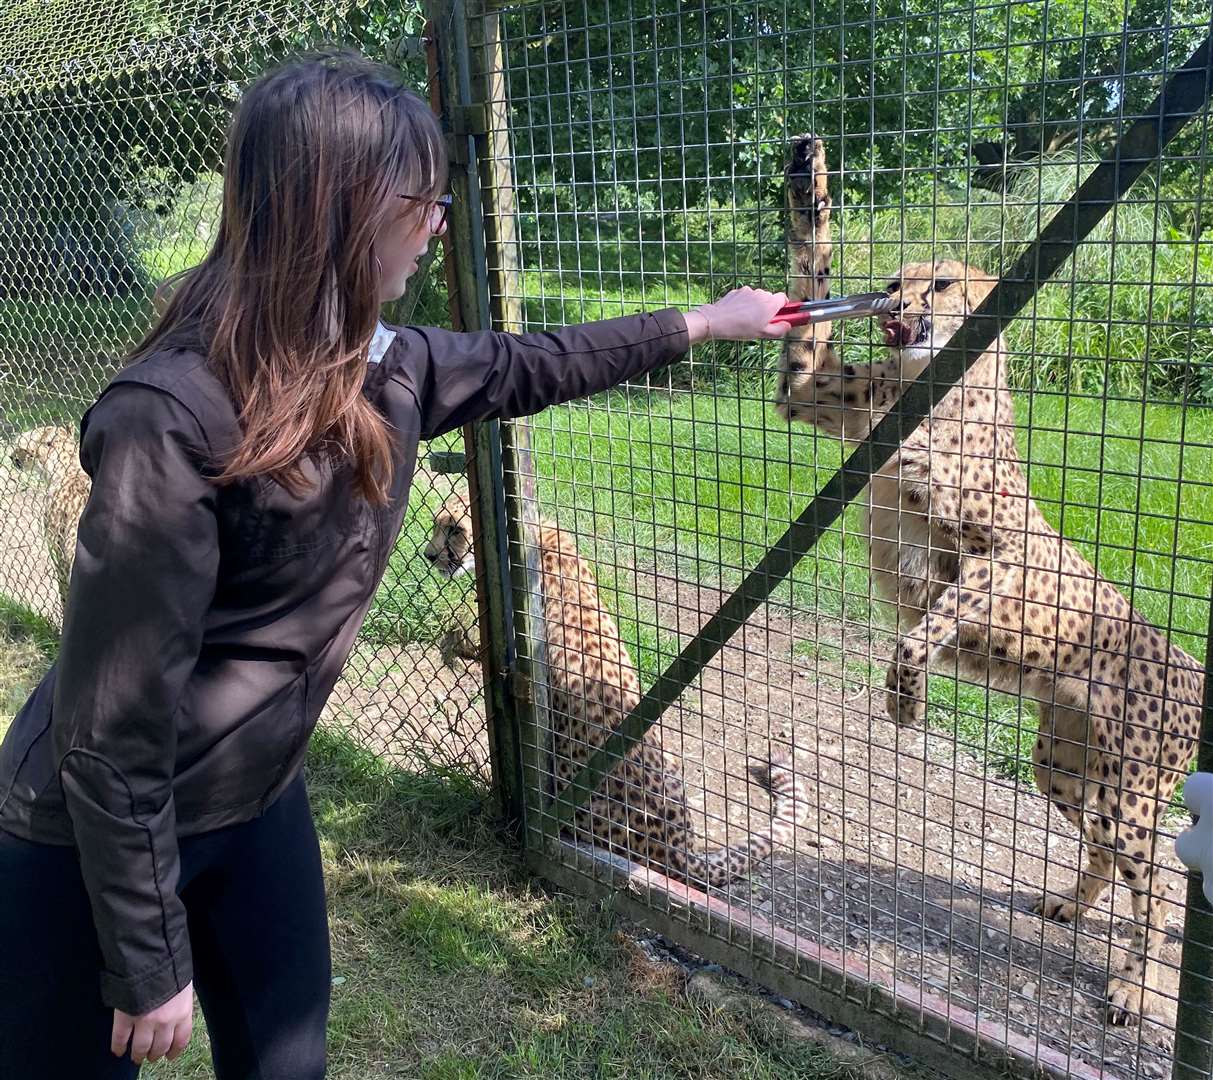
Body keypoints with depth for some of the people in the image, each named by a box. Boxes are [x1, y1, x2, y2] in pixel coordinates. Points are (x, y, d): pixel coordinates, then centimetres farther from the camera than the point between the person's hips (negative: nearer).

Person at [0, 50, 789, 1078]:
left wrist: (700, 322, 22)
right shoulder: (173, 418, -30)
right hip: (102, 839, -6)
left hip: (259, 801, 7)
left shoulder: (384, 371, -7)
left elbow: (522, 366, 14)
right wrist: (150, 962, -18)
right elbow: (113, 725, -26)